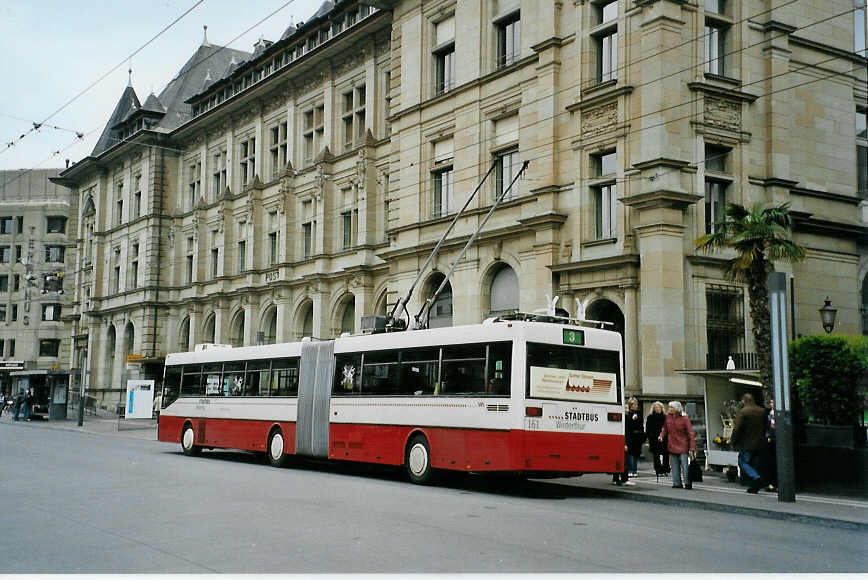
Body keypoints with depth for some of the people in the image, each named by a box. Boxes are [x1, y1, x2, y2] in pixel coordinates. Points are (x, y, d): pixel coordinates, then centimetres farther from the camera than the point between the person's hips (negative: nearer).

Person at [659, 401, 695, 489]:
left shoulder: (684, 418, -13)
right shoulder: (668, 416, 0)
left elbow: (691, 434, -13)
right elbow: (665, 428, 18)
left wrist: (692, 448, -18)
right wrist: (661, 435, -1)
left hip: (682, 445, -5)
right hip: (672, 445, 5)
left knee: (684, 465, -7)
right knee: (675, 465, 9)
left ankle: (688, 484, 3)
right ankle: (677, 483, 17)